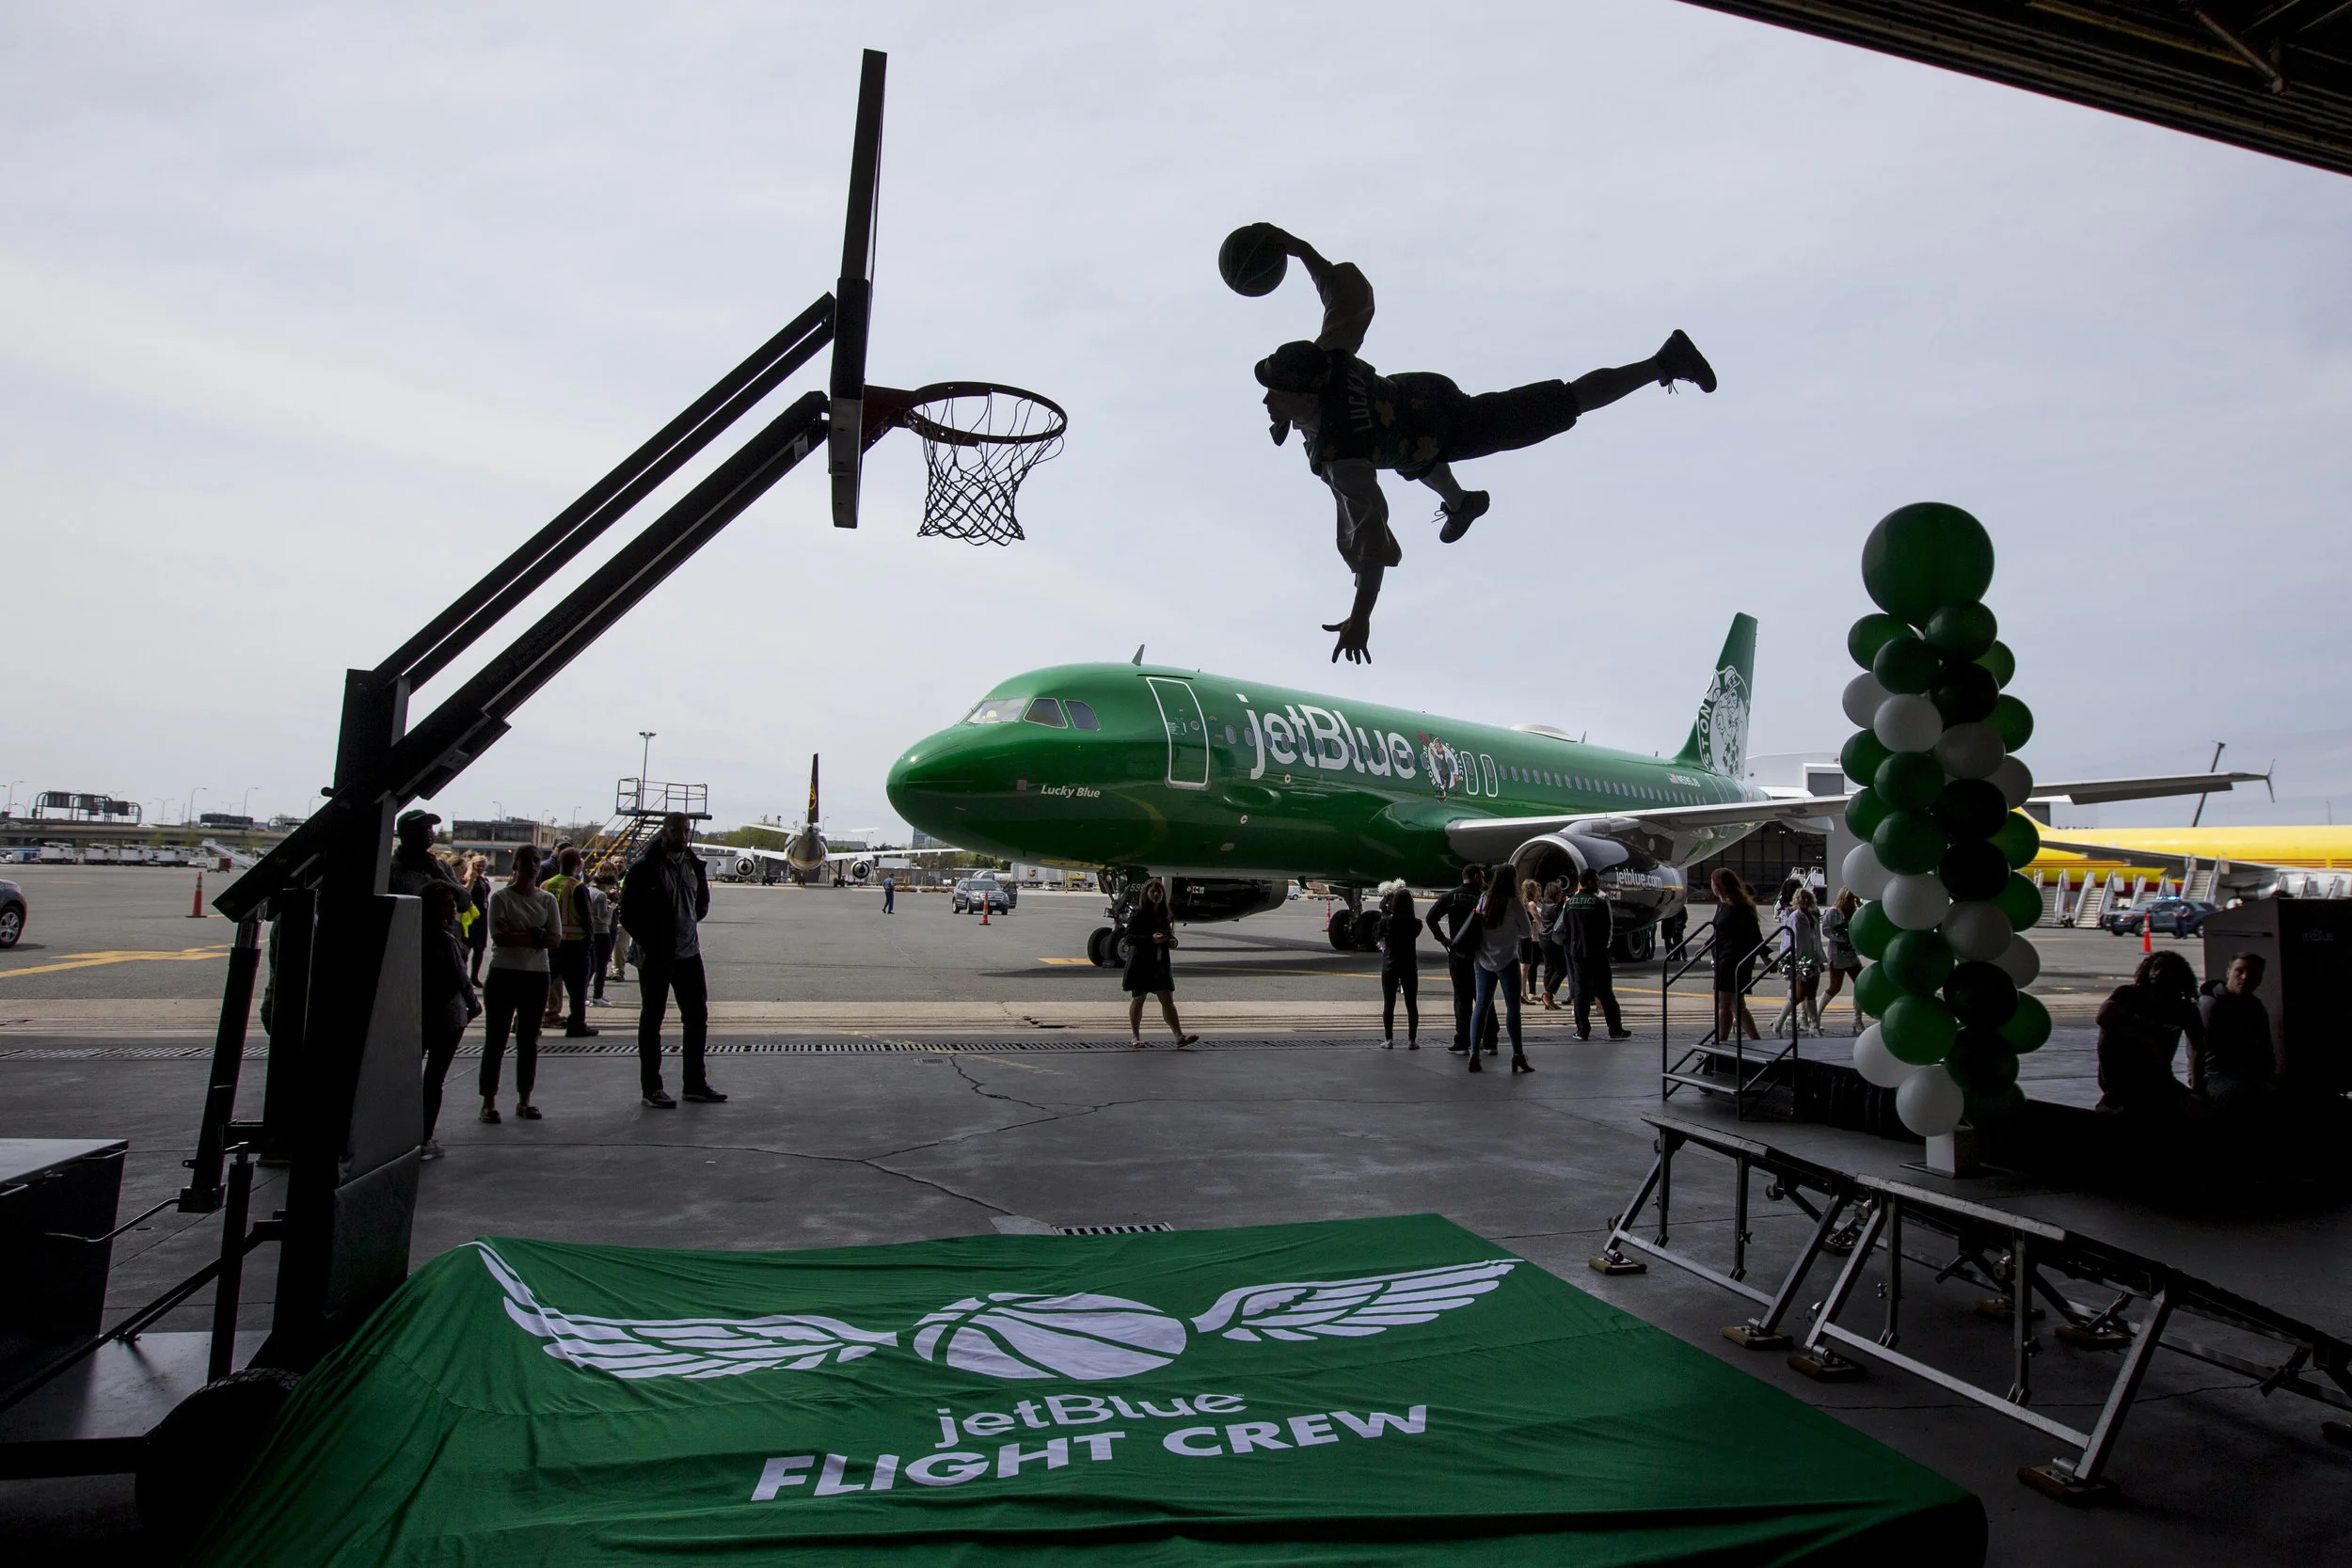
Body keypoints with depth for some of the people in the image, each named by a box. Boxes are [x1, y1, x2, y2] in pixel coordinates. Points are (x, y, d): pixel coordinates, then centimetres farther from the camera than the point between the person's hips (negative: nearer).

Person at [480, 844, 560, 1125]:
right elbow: (499, 937, -14)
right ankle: (488, 1102, 6)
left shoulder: (547, 900, 8)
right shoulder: (501, 897, -1)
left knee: (529, 1040, 9)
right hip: (504, 974, -3)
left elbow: (555, 940, -2)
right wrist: (535, 937, -15)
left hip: (537, 975, 3)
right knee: (496, 1039, 0)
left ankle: (524, 1100, 17)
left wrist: (517, 936, -12)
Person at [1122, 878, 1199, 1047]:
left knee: (1168, 1000, 0)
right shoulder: (1137, 914, -8)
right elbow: (1129, 937, -14)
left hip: (1161, 963, 5)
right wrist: (1151, 939, -24)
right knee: (1138, 999, 7)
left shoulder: (1164, 914, 10)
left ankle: (1179, 1036, -5)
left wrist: (1173, 941, -1)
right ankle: (1135, 1036, 20)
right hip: (1141, 963, -5)